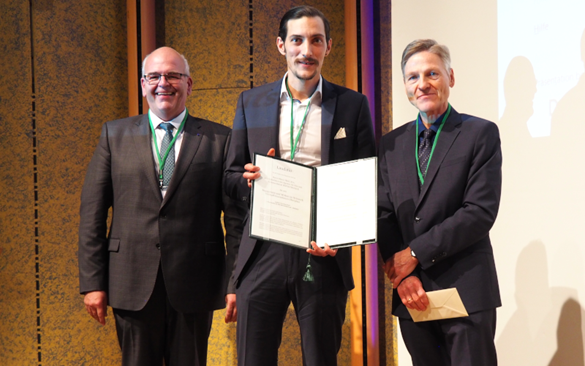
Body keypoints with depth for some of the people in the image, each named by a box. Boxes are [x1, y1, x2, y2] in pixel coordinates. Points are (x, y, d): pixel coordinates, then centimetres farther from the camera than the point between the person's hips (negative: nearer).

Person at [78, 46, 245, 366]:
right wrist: (92, 281, 0)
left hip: (194, 285, -1)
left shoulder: (219, 139, 4)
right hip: (133, 284, 1)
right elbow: (92, 213, 6)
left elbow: (237, 216, 2)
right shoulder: (115, 135, 8)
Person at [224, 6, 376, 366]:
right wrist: (251, 179, -11)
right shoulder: (251, 102, 11)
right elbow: (231, 179, 13)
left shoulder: (352, 104, 6)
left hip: (324, 255, -1)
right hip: (263, 255, 1)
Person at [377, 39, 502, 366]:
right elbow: (384, 216, 8)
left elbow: (481, 212, -11)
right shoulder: (392, 144, 12)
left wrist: (415, 253, -12)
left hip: (466, 293, -4)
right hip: (411, 294, 4)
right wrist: (400, 273, -7)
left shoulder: (481, 134, -1)